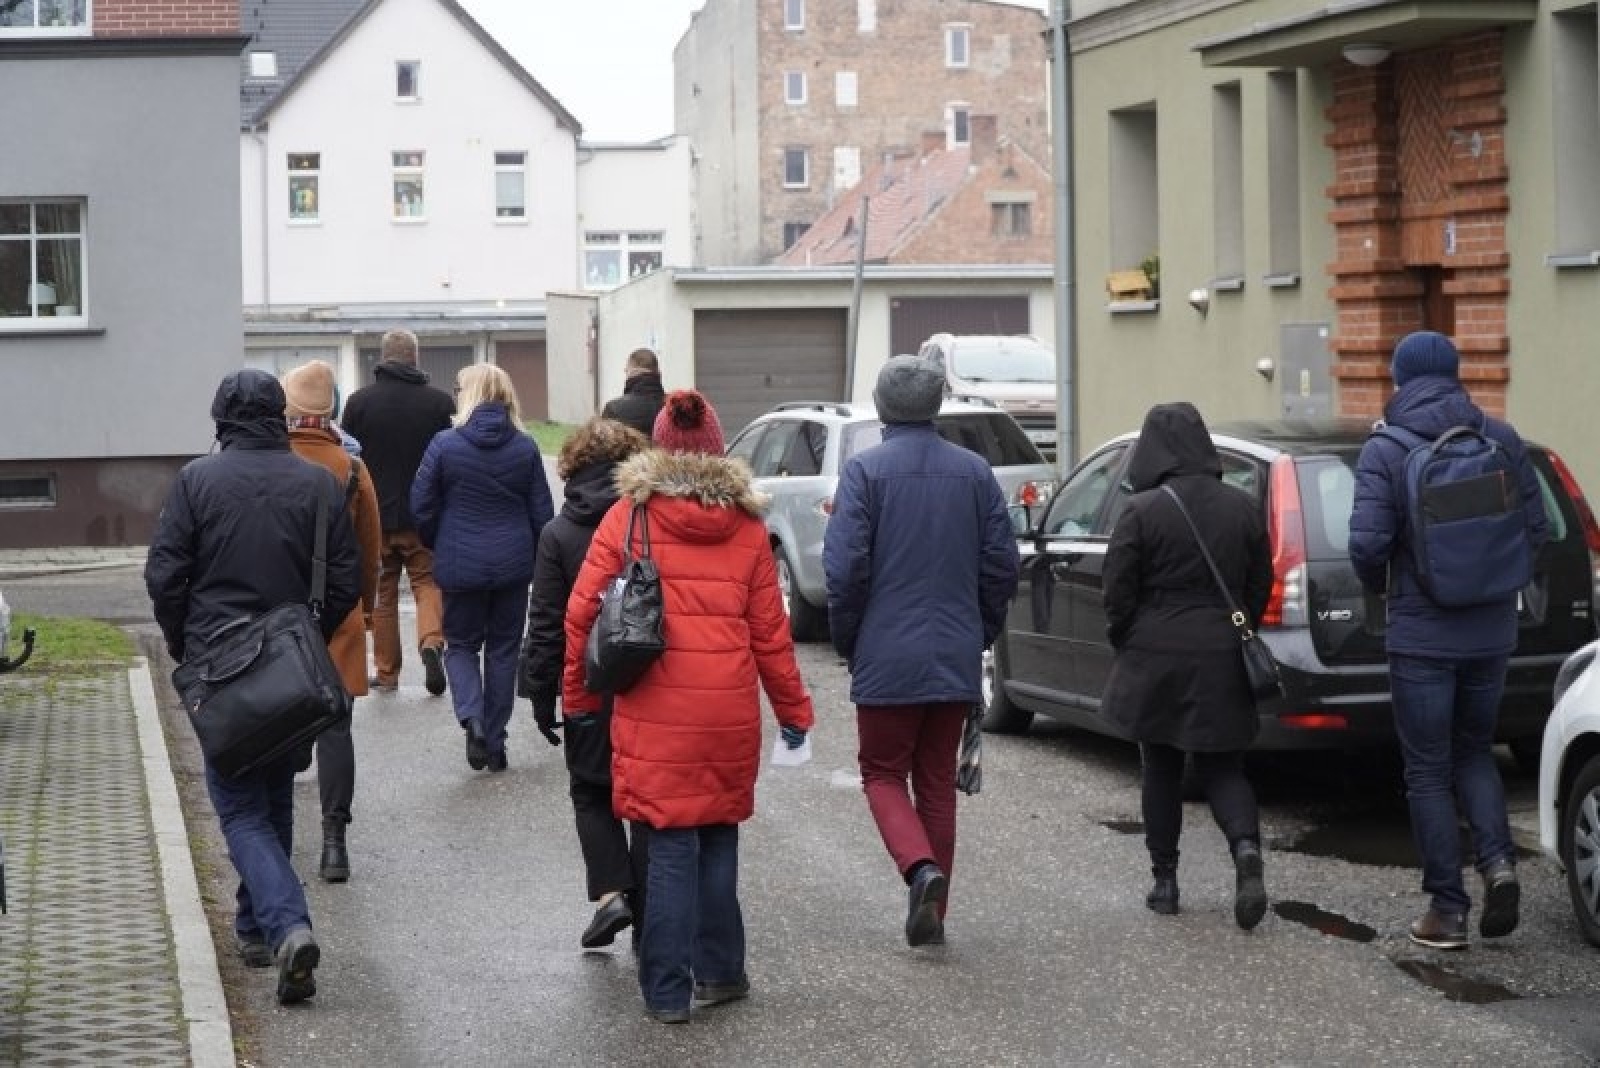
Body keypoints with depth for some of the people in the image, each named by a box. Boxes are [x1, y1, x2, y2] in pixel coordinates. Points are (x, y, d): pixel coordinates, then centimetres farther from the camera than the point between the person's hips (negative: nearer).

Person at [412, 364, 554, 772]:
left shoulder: (445, 444, -10)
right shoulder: (525, 447, -2)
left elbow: (422, 505, -5)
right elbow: (542, 512, 1)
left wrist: (439, 546, 12)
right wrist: (534, 556, 16)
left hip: (460, 565, -2)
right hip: (514, 564, 2)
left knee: (461, 644, 13)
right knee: (504, 647, 12)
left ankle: (472, 717, -12)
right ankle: (495, 743, 14)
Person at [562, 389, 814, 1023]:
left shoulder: (627, 516, -1)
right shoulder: (746, 526, 5)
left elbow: (582, 613, -1)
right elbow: (769, 631, 6)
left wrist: (578, 698, 10)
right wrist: (794, 710, 15)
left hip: (654, 712, -1)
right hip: (730, 710, 2)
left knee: (671, 846, 2)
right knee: (719, 836, 16)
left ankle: (667, 991, 3)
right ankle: (720, 972, 22)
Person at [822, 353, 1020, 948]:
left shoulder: (865, 471, -9)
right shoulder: (974, 472, 4)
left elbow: (845, 568, -13)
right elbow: (1001, 564, 4)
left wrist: (846, 641, 1)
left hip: (887, 658, -4)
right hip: (956, 657, 4)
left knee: (883, 773, 9)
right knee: (937, 778, 13)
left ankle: (921, 868, -16)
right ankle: (931, 915, 15)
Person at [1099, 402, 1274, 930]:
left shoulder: (1141, 511, -11)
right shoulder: (1242, 508, 2)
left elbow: (1117, 593, -8)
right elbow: (1260, 586, 8)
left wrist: (1125, 646, 8)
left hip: (1157, 658, -3)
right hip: (1223, 661, 3)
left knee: (1160, 772, 11)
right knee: (1222, 768, 9)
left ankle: (1164, 881, 15)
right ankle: (1247, 847, -17)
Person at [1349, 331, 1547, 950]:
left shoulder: (1385, 452, -10)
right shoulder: (1501, 440, 1)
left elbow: (1367, 544, -17)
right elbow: (1536, 530, 2)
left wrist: (1379, 586, 4)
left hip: (1421, 635, -4)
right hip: (1491, 630, 4)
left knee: (1428, 771, 6)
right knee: (1474, 752, 20)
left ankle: (1447, 909, 6)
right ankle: (1497, 859, -2)